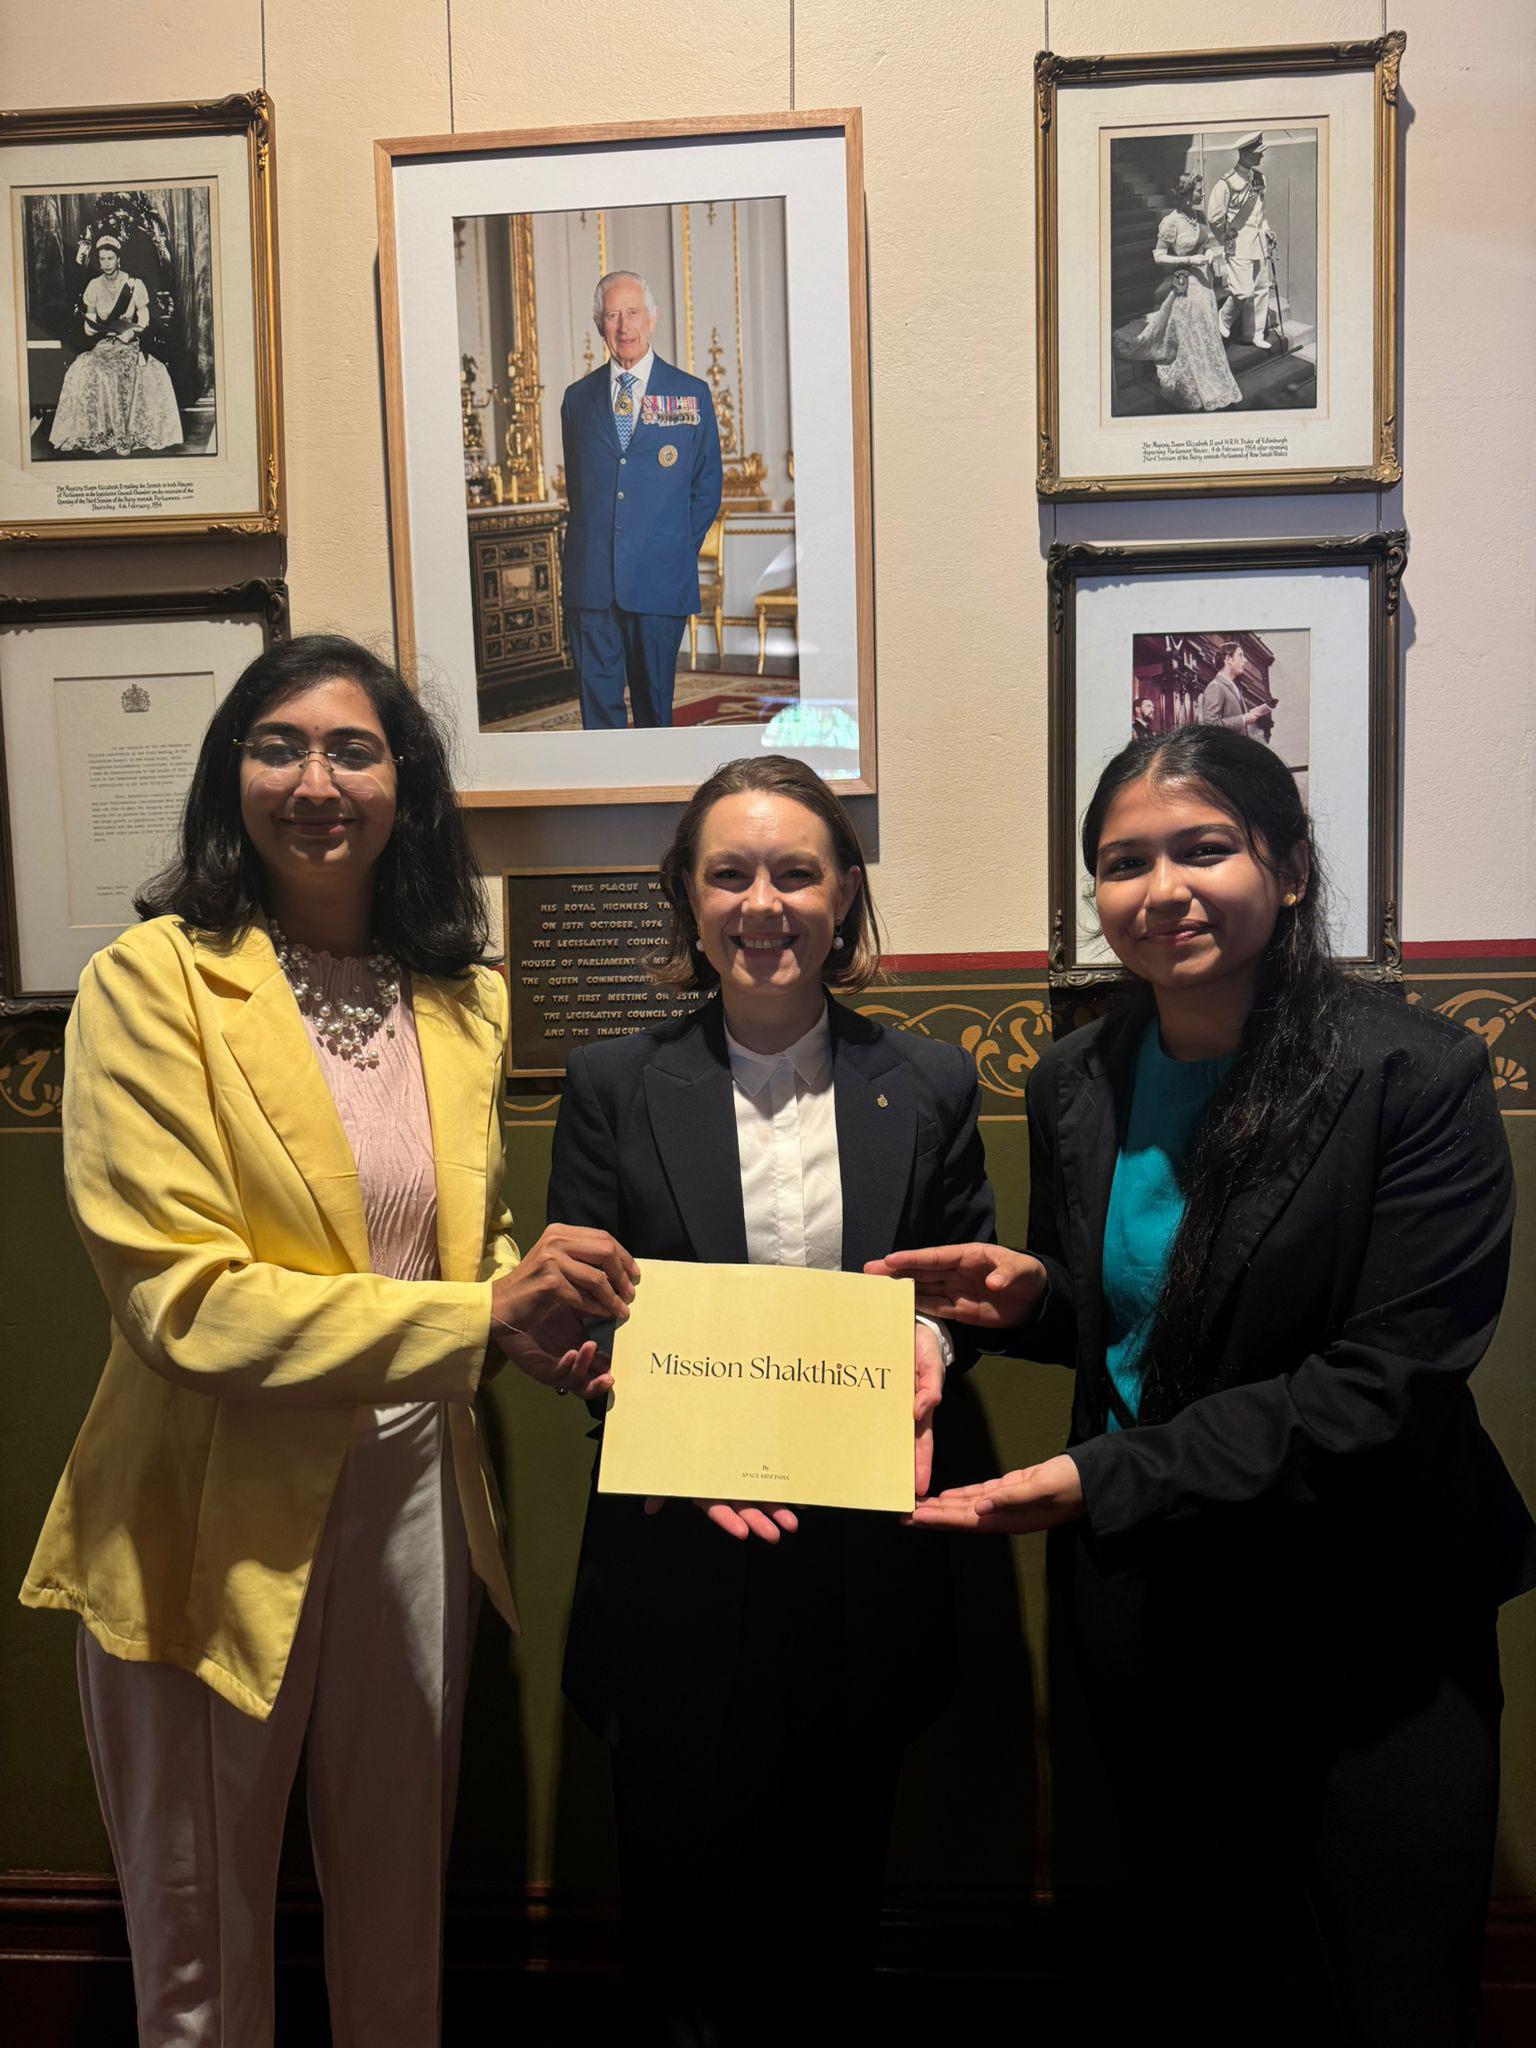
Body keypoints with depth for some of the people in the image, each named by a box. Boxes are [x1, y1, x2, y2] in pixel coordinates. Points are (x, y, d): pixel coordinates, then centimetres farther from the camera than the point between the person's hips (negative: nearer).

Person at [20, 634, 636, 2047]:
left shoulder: (467, 1000, 4)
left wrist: (535, 1322, -7)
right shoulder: (153, 981, -13)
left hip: (415, 1502, 4)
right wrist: (481, 1316, -24)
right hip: (216, 1526, -4)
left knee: (400, 1931, 24)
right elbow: (177, 1298, -19)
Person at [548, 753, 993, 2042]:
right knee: (681, 1903, 14)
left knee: (832, 1929, 18)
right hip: (676, 1565, -1)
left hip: (861, 1572, 1)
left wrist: (930, 1342, -12)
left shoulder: (927, 1086, 2)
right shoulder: (614, 1087, -1)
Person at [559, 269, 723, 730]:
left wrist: (678, 552, 2)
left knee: (655, 701, 6)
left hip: (660, 576, -1)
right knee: (597, 702, 1)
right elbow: (575, 483, 19)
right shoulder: (578, 397, 13)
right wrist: (590, 543, 10)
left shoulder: (691, 394, 7)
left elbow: (707, 487, 9)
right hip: (590, 577, 2)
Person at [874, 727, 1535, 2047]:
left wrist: (1107, 1478, -26)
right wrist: (1026, 1296, -10)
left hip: (1363, 1625, -4)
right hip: (1146, 1610, 4)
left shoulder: (1418, 1076, -16)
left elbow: (1387, 1383, -21)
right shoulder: (1075, 1086, 0)